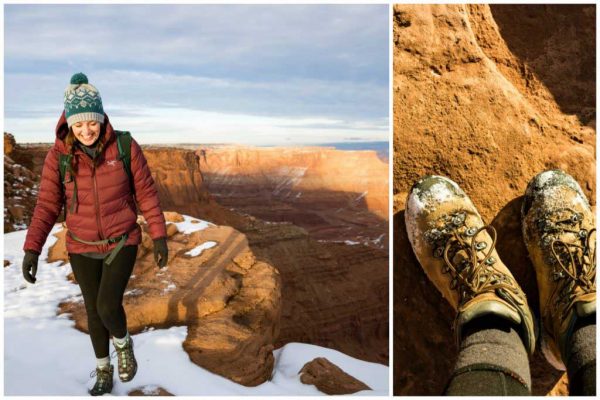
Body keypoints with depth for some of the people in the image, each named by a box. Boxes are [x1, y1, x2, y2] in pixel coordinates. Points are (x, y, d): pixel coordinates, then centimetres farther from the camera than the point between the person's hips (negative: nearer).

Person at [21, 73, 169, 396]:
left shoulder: (125, 147, -14)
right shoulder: (58, 155, -11)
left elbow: (146, 193, -7)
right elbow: (47, 205, -7)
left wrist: (159, 236, -6)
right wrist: (32, 248, -15)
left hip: (122, 242, -2)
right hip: (82, 247, 2)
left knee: (108, 307, -15)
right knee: (94, 312, 13)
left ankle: (123, 343, 21)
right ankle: (103, 370, 37)